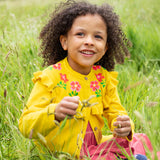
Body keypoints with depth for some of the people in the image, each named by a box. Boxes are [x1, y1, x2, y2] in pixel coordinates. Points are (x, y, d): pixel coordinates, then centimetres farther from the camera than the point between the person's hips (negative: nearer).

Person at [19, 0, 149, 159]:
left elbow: (114, 112, 7)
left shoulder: (104, 78, 4)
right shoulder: (50, 78, -14)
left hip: (94, 146, 6)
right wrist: (55, 113, -39)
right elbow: (25, 126, -19)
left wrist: (124, 126, -18)